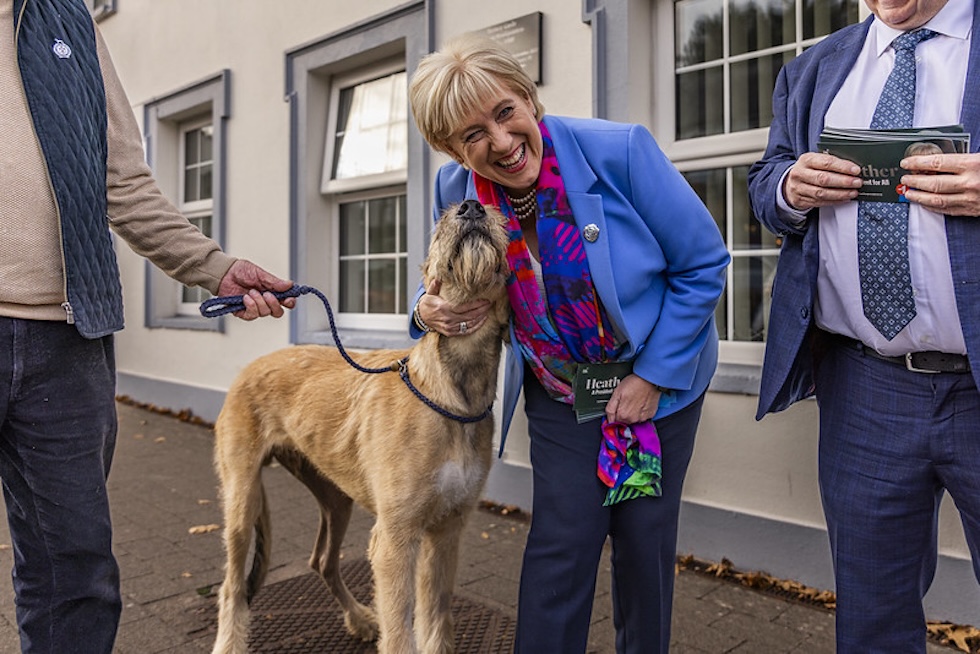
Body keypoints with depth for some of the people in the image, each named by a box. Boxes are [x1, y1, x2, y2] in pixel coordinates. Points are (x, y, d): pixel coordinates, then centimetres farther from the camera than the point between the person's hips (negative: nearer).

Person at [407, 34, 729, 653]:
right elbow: (452, 283, 6)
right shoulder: (455, 189, -12)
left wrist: (653, 376, -13)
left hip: (659, 376, -1)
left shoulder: (619, 150, -23)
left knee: (645, 539, 11)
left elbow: (704, 263, -14)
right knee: (561, 545, 0)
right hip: (558, 390, 2)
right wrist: (430, 309, -19)